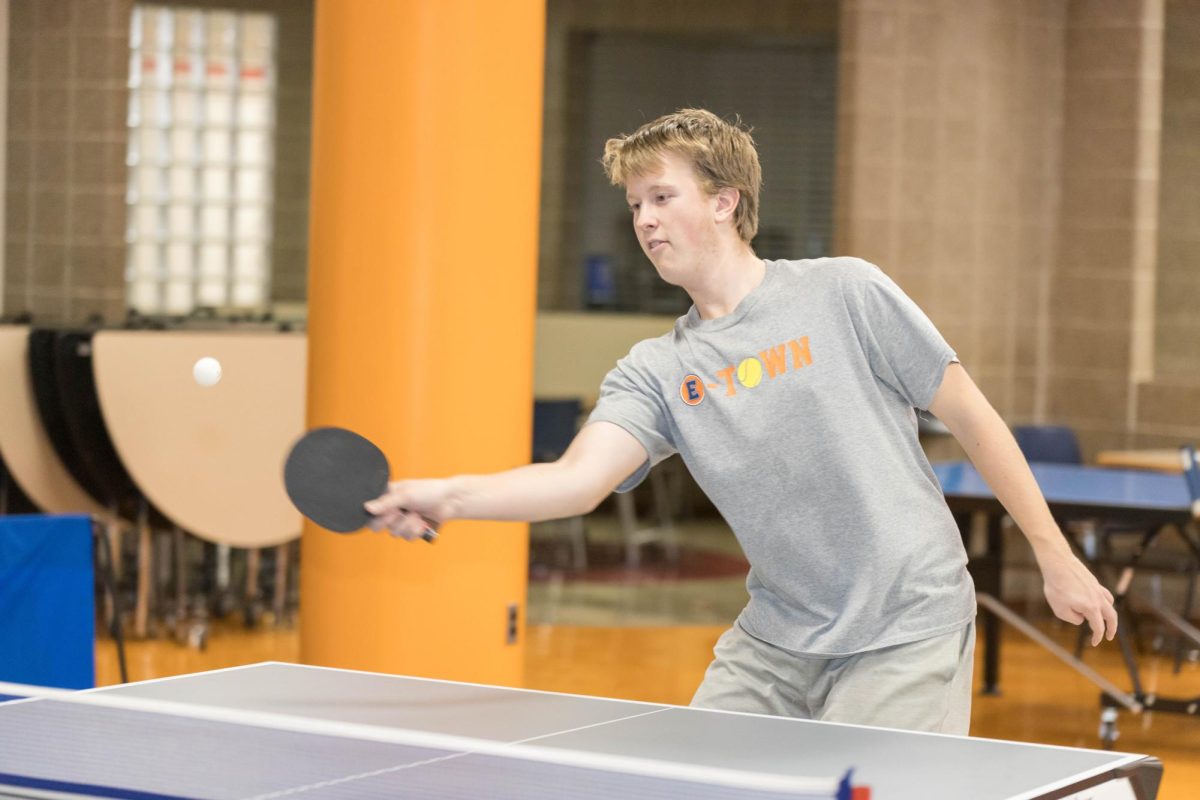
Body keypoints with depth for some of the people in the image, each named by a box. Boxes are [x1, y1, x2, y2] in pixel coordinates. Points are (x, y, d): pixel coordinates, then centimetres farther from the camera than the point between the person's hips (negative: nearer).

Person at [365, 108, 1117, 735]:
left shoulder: (844, 292, -8)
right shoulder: (657, 370, 2)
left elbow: (971, 417, -3)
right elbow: (579, 479, -14)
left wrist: (1056, 557, -2)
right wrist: (447, 497, -31)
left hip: (906, 631, -5)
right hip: (776, 643, 5)